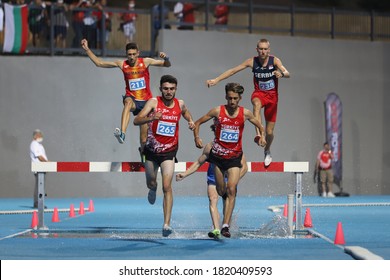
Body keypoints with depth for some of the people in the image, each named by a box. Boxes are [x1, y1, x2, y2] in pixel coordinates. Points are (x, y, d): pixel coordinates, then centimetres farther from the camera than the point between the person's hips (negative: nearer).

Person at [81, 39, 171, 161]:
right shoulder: (122, 64, 0)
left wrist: (166, 58, -22)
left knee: (144, 137, 2)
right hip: (132, 98, 0)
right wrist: (87, 49, 0)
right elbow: (99, 63, 5)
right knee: (128, 102, -40)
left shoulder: (145, 62, -2)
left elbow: (167, 65, 1)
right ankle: (122, 133, -56)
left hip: (146, 101, 0)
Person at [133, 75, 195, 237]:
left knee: (167, 187, -14)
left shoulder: (180, 104, -1)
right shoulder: (154, 102, -13)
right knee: (151, 184, 18)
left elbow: (186, 113, 25)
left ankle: (167, 224, -17)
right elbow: (136, 121, -24)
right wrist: (151, 118, -42)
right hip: (151, 150, 0)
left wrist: (190, 121, 4)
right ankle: (153, 189, 57)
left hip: (169, 152, 0)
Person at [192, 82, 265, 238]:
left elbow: (260, 125, 12)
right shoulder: (217, 111, -6)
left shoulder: (245, 113, -4)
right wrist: (197, 138, -12)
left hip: (235, 157, -1)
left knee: (231, 190, -15)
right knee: (221, 191, 9)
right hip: (218, 155, 1)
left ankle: (225, 225, -18)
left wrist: (262, 136, -8)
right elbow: (198, 123, 4)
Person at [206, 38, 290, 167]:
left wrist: (282, 73, -48)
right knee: (257, 104, -41)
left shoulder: (275, 61, -12)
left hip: (272, 95, 0)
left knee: (269, 131, 6)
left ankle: (267, 151, 37)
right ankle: (258, 133, -53)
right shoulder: (252, 62, -9)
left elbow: (287, 74, -24)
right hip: (259, 93, 0)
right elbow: (233, 71, -6)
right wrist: (216, 80, -12)